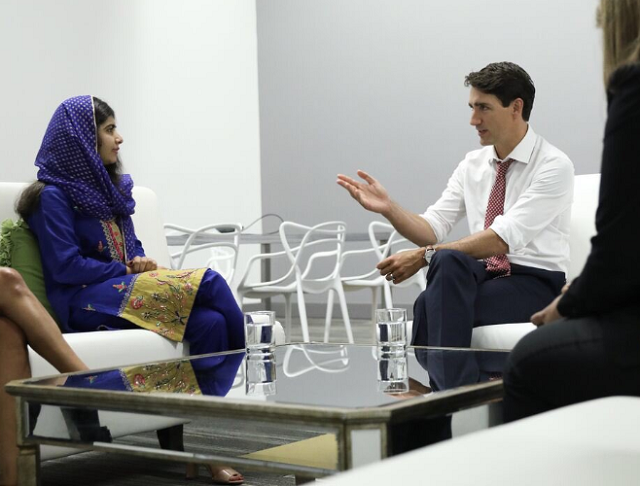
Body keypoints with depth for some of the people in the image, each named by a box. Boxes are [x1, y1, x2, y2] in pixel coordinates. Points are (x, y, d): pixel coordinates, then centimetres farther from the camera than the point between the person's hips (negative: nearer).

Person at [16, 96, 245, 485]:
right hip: (86, 302, -7)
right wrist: (128, 271, -11)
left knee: (211, 322, -24)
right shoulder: (53, 195, -5)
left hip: (128, 289, 7)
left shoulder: (109, 187, 19)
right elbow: (66, 268, -13)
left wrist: (143, 263, -1)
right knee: (208, 282, -26)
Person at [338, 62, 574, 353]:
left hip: (535, 284, -5)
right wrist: (388, 208, -14)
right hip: (482, 275, 5)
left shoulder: (554, 165, -10)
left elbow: (504, 237, -22)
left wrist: (425, 256, -28)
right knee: (449, 260, -32)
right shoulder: (472, 164, 11)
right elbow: (433, 229, 5)